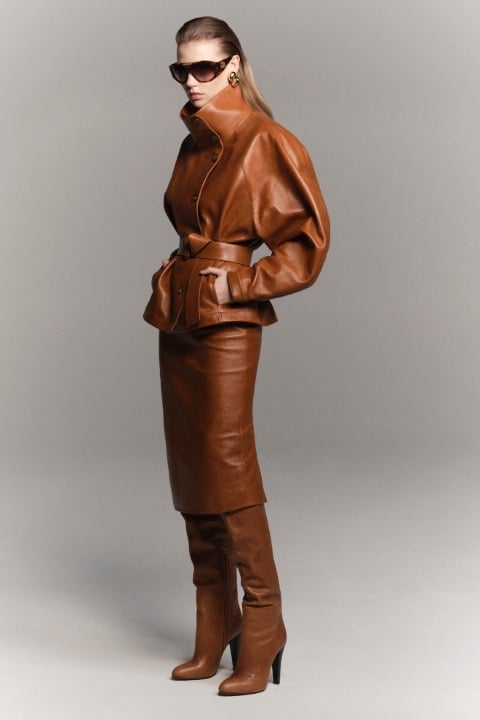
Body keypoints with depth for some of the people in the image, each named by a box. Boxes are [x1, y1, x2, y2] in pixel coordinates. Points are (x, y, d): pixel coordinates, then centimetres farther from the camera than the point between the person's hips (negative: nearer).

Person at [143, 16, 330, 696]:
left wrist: (243, 284, -13)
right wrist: (175, 283, 13)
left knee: (227, 467, -11)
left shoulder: (265, 141, -9)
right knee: (190, 474, 8)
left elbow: (309, 234, -11)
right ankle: (213, 637, 18)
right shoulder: (194, 144, 15)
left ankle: (261, 636, 1)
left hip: (228, 321, -8)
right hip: (177, 319, 8)